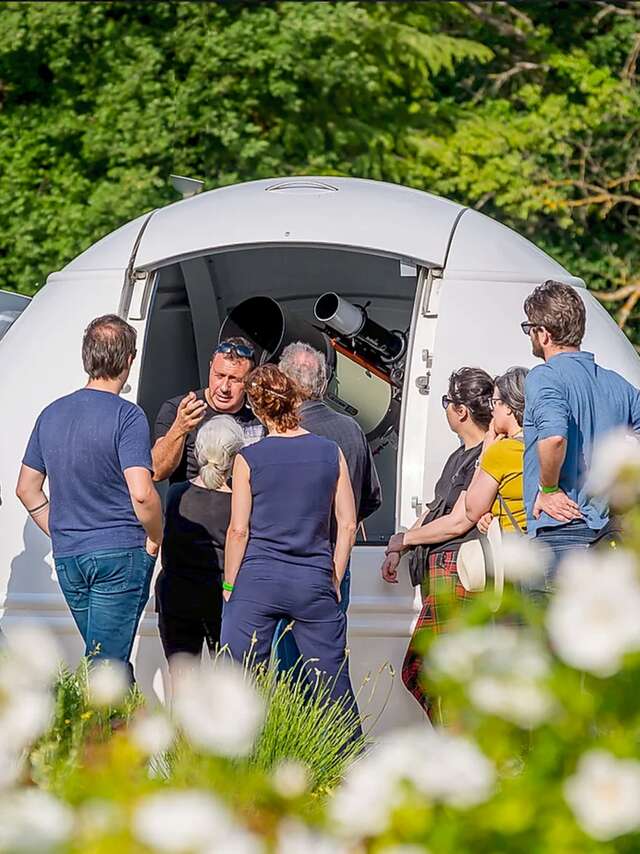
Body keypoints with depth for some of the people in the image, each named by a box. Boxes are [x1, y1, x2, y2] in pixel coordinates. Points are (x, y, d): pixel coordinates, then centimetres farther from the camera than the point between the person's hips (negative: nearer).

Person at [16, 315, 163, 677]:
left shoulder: (51, 414, 9)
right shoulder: (127, 416, -12)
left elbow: (27, 488, 14)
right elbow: (141, 494, -21)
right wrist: (155, 539, -5)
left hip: (67, 557, 6)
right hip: (121, 553, -6)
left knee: (114, 661, 17)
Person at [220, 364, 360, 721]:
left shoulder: (248, 459, -3)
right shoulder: (330, 453, 3)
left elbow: (239, 529, -3)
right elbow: (348, 524, 4)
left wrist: (230, 586, 7)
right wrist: (334, 581, 13)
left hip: (257, 581, -2)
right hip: (315, 582, 2)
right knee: (335, 686, 7)